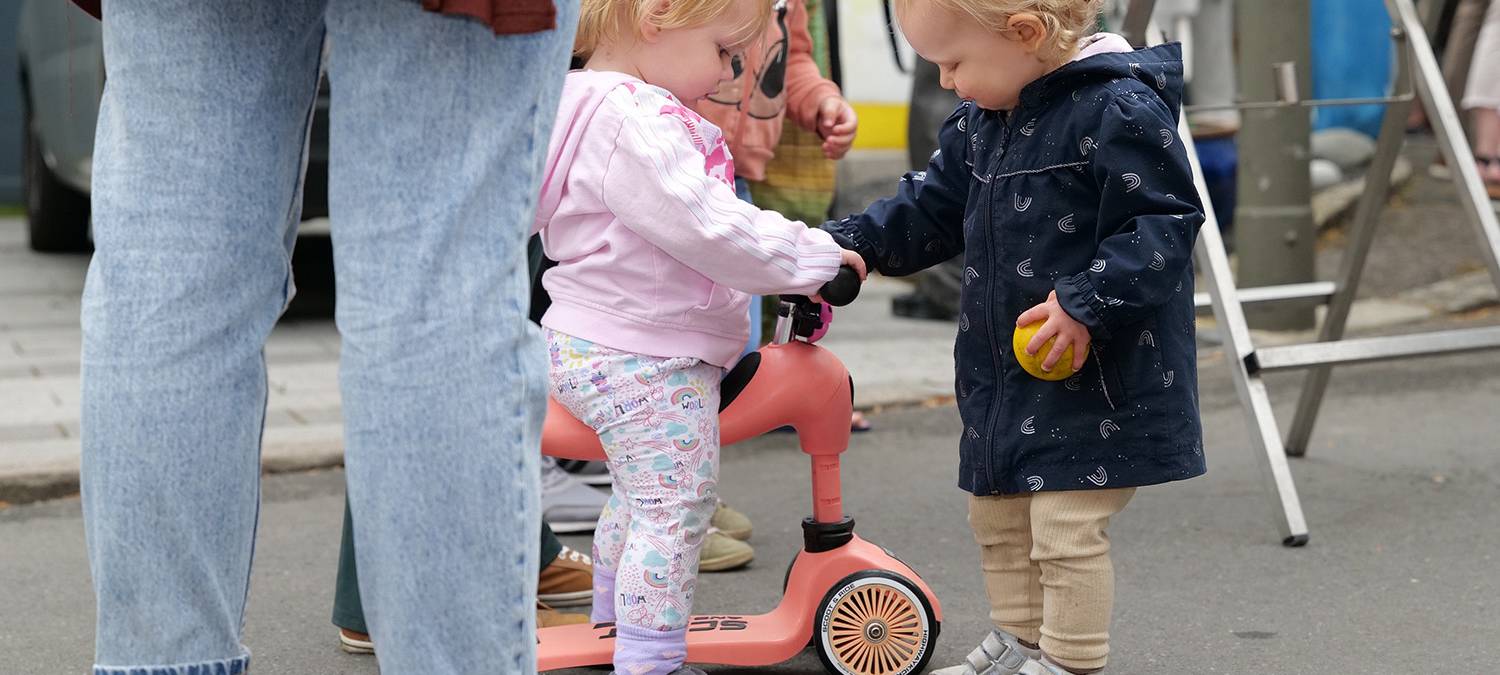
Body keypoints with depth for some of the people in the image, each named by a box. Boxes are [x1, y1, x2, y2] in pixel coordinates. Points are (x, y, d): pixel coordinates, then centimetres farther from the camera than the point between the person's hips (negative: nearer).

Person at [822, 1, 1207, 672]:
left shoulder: (1118, 111, -20)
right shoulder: (982, 117, 7)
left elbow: (1164, 225, -21)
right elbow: (932, 206, 17)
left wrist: (1085, 303, -27)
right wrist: (852, 243, 5)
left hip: (1092, 375, -9)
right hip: (1001, 368, 9)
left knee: (1066, 532, -5)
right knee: (996, 515, 20)